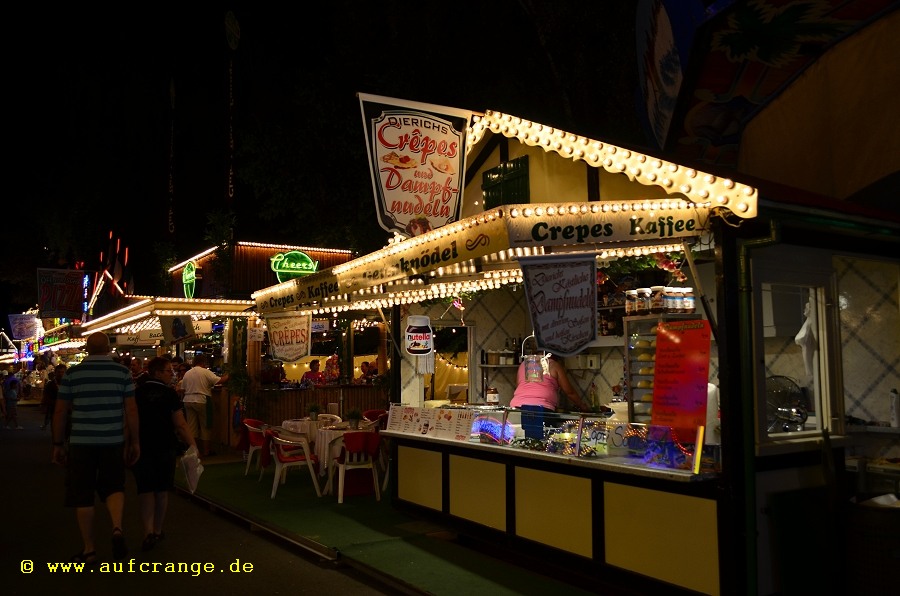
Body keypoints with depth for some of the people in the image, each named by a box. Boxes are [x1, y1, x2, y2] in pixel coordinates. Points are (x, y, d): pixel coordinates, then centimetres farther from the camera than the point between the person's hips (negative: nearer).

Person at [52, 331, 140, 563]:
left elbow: (60, 412, 1)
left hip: (81, 442, -1)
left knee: (82, 495, 11)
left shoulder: (71, 374, -1)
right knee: (114, 487, 18)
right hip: (114, 442, 1)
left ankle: (88, 549, 18)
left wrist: (58, 444, 11)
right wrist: (135, 441, 6)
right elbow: (131, 410, -2)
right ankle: (117, 528, -7)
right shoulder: (123, 372, -2)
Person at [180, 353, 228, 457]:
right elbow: (219, 380, -12)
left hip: (188, 401, 5)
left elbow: (183, 388, 11)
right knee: (205, 426, 5)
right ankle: (206, 451, 9)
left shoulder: (187, 373, 10)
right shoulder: (206, 372, -7)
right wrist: (227, 376, 4)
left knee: (191, 426, 9)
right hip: (201, 401, -5)